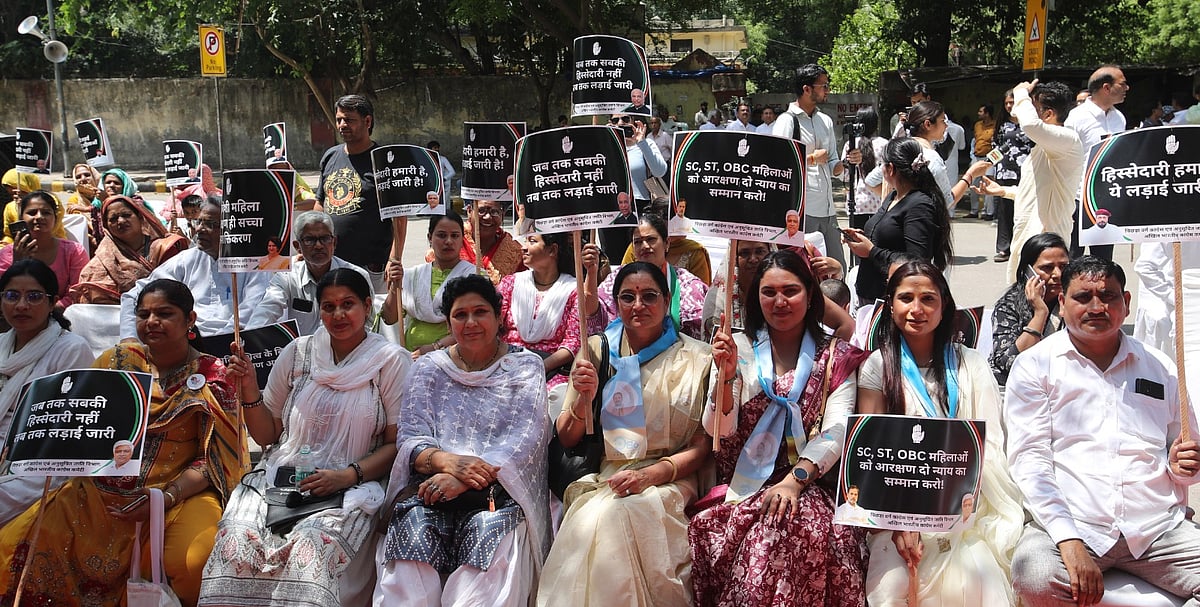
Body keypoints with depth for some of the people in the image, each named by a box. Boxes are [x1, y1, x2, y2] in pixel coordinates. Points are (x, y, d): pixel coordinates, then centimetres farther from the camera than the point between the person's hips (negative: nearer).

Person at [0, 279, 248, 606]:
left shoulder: (215, 377, 1)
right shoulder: (116, 361, 12)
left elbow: (214, 457, -3)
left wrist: (168, 496, -17)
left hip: (181, 495, -3)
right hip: (101, 491, 3)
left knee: (190, 564, -34)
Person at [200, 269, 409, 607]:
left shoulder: (392, 361, 3)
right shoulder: (297, 354, 12)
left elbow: (396, 443, 0)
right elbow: (265, 435, 16)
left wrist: (348, 476, -13)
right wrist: (249, 389, -1)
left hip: (350, 488, -3)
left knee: (310, 547, -34)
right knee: (236, 541, -27)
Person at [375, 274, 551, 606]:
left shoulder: (525, 366, 11)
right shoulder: (428, 369, 18)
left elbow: (524, 441, -3)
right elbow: (411, 439, 7)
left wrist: (462, 480, -18)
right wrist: (448, 461, -18)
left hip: (498, 490, -1)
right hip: (432, 485, 2)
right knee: (413, 526, -31)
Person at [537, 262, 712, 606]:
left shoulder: (694, 359, 5)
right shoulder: (597, 351, 10)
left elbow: (701, 447, 3)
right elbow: (566, 440, 11)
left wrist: (651, 474, -15)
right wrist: (583, 398, -9)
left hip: (667, 480, -2)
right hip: (600, 478, 2)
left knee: (614, 515, -33)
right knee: (591, 519, -32)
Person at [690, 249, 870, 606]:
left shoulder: (835, 357, 10)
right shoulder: (738, 348, 11)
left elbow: (836, 431, -3)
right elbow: (718, 430, 3)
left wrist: (794, 480, -19)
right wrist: (726, 375, -15)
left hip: (810, 484, -1)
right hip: (742, 487, 1)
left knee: (803, 528, -34)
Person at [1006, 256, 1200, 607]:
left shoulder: (1160, 367, 17)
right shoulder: (1035, 365, 6)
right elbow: (1028, 459, -5)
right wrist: (1070, 542, -19)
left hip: (1159, 528, 4)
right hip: (1067, 526, -4)